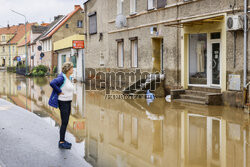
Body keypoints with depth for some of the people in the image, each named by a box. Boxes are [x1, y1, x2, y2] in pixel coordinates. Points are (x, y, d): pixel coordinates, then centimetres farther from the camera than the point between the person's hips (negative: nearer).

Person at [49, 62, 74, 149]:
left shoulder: (69, 78, 9)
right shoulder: (62, 78, -19)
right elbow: (52, 83, -34)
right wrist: (59, 92, -24)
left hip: (68, 102, 9)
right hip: (63, 103, -9)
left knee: (66, 122, 13)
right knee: (64, 123, -5)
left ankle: (62, 140, 23)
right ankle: (61, 143, 3)